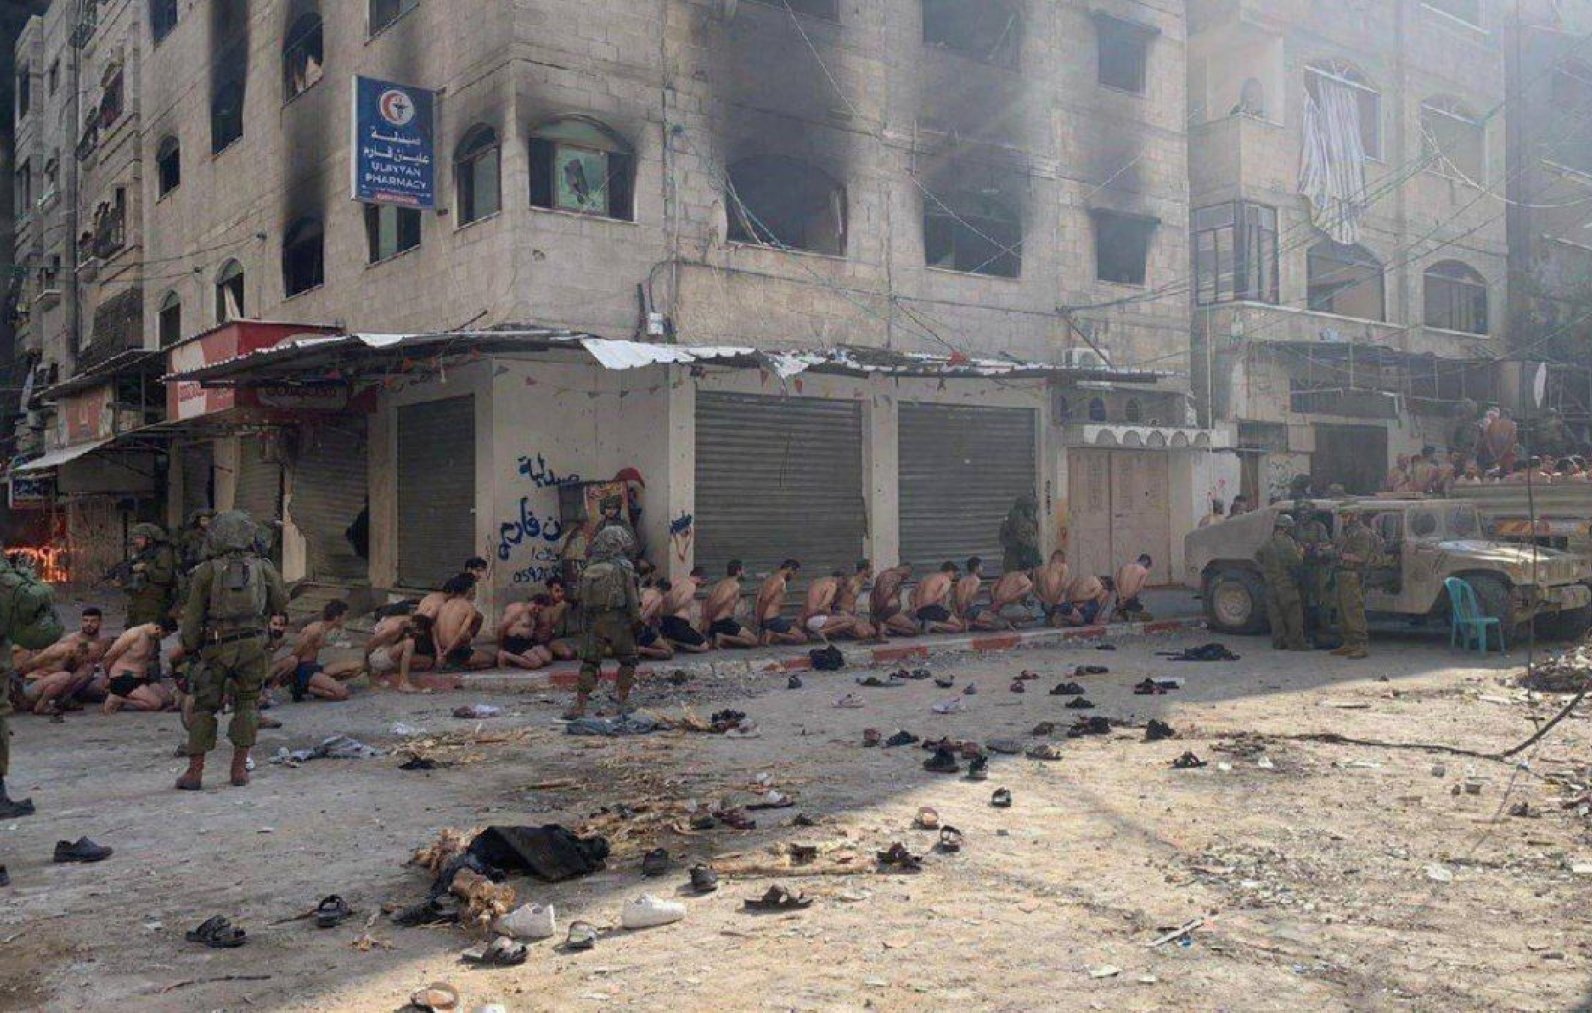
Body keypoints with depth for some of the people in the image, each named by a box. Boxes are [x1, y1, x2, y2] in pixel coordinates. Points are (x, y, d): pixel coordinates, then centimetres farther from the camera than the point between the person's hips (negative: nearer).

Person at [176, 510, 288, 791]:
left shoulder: (208, 570, -2)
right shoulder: (262, 567, 2)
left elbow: (193, 614, 1)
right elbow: (280, 603, 10)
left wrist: (189, 645, 12)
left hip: (216, 646, -1)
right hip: (252, 644, 1)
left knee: (204, 705, 8)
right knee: (247, 703, 12)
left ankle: (195, 772, 7)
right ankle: (239, 768, 9)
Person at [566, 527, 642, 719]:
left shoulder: (589, 568, 6)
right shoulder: (623, 567, -8)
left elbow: (583, 598, 10)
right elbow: (632, 598, -8)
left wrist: (583, 624, 17)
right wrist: (637, 620, 2)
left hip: (592, 623, 4)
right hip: (618, 622, -3)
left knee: (589, 663, 6)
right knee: (627, 660, 14)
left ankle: (579, 706, -1)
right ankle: (623, 702, 13)